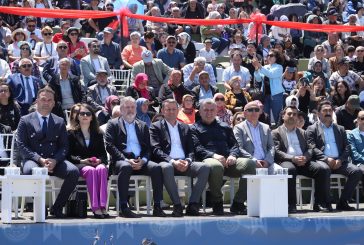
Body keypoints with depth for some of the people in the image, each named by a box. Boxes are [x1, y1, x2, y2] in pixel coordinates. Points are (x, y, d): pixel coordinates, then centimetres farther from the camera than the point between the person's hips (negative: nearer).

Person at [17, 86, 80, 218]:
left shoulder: (59, 122, 15)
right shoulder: (25, 121, 7)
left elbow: (64, 146, 9)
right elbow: (21, 145, -2)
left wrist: (55, 160, -13)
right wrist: (39, 159, -16)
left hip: (54, 161, 3)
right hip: (33, 160, -3)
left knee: (74, 171, -27)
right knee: (30, 170, -39)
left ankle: (57, 207, -13)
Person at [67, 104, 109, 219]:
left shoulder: (98, 134, 22)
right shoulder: (71, 133, 12)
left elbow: (103, 153, 16)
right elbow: (68, 154, 4)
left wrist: (99, 160, -7)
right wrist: (81, 160, -12)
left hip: (97, 163, 3)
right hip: (79, 165, -2)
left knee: (102, 169, -34)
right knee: (91, 170, -37)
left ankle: (103, 205, -43)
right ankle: (95, 207, -43)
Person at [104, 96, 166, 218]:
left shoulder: (143, 126, 23)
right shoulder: (113, 124, 12)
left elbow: (148, 147, 15)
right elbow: (110, 146, -2)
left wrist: (142, 160, -7)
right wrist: (126, 160, -14)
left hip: (140, 162, 4)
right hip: (121, 161, -3)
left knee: (157, 168, -26)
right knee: (125, 167, -38)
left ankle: (157, 207, -24)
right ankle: (123, 208, -36)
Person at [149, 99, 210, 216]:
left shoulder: (185, 128, 24)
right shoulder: (156, 127, 12)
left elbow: (191, 150, 17)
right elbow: (156, 150, -3)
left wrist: (188, 161, -8)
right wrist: (172, 161, -18)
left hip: (184, 164, 4)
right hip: (167, 162, -4)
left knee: (205, 167, -24)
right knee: (166, 167, -40)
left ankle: (193, 205, -25)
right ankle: (177, 206, -34)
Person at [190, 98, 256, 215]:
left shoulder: (225, 127, 31)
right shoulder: (195, 128, 19)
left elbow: (234, 144, 20)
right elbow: (196, 148, 2)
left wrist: (233, 155, -4)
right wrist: (213, 155, -16)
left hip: (228, 161, 4)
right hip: (209, 159, -4)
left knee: (250, 164, -26)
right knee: (215, 166, -42)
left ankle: (238, 203, -19)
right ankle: (217, 204, -21)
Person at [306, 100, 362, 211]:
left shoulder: (340, 129, 23)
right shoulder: (312, 129, 11)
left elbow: (347, 148, 14)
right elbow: (312, 148, -2)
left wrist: (340, 160, -6)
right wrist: (327, 159, -16)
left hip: (339, 162, 4)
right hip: (322, 161, -4)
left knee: (357, 171, -22)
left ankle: (342, 202, -15)